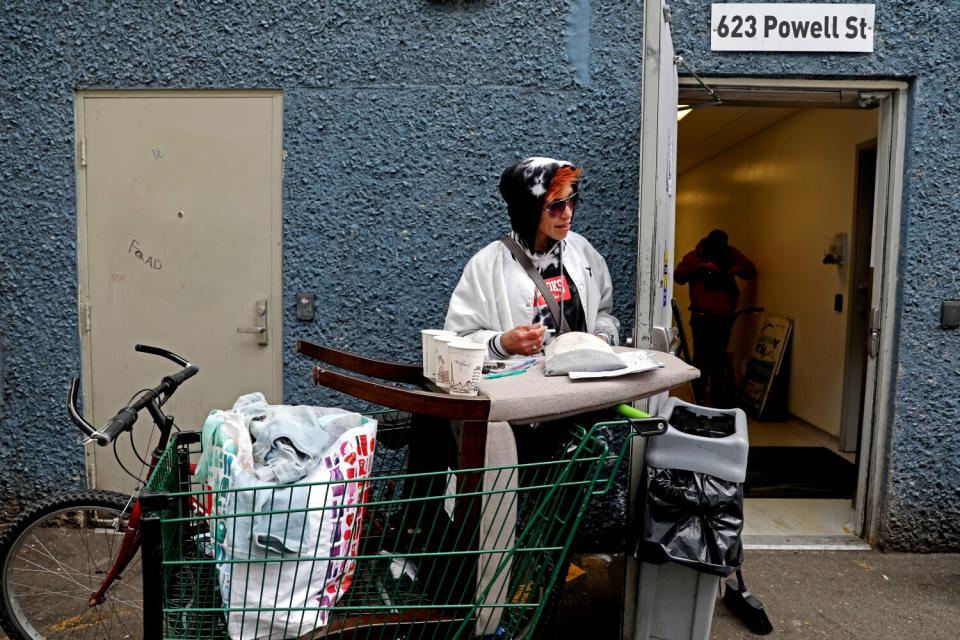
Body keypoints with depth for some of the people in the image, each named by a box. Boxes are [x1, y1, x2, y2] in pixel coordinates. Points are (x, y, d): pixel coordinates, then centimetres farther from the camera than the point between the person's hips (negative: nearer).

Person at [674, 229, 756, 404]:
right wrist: (700, 266, -24)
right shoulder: (694, 256, 0)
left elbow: (751, 270, 7)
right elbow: (678, 276, -13)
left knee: (719, 357, 11)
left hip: (724, 315, 3)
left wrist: (735, 269, -13)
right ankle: (699, 398, 5)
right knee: (701, 357, -6)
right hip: (702, 316, -3)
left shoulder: (731, 254, 8)